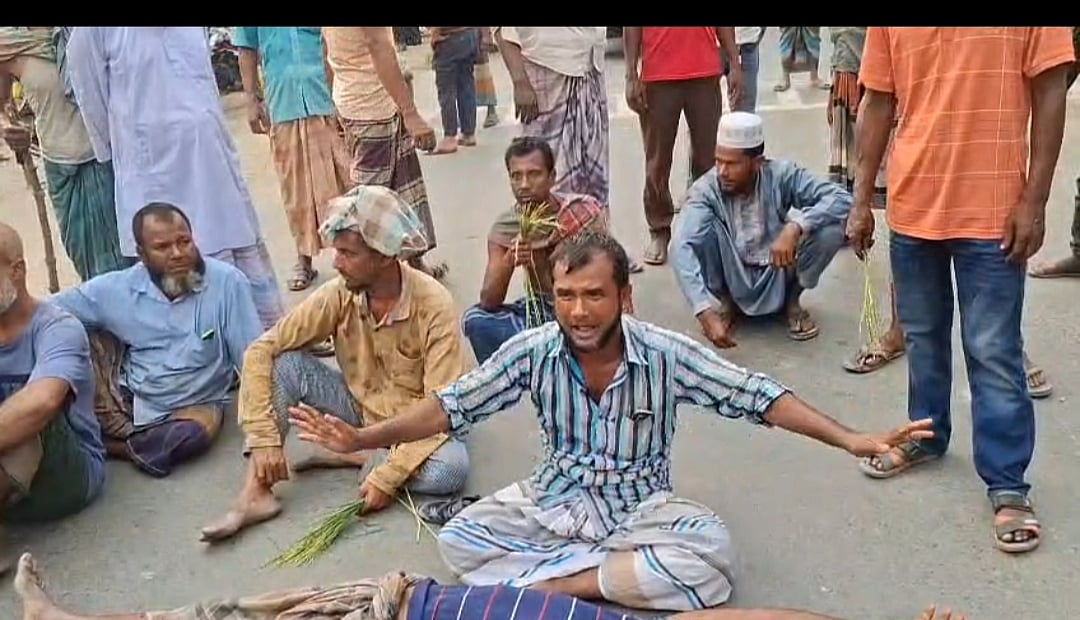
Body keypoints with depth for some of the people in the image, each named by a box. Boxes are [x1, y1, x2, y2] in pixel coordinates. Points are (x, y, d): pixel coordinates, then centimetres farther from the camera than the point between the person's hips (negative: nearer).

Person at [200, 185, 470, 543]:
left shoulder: (434, 306, -25)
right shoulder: (338, 295, -15)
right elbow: (261, 351, -14)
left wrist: (388, 475, -31)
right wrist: (265, 439, -23)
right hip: (360, 409, 4)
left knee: (450, 469, -35)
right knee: (282, 362, -17)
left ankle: (356, 459, -11)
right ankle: (256, 493, -21)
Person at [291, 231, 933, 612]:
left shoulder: (667, 354, -17)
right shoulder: (532, 351, -13)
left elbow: (757, 396, -17)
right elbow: (453, 405, -8)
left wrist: (850, 439, -25)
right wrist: (363, 438, -14)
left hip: (641, 506, -1)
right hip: (555, 499, 2)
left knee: (714, 555, -31)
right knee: (459, 540, -20)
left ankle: (553, 578, -22)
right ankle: (613, 569, -19)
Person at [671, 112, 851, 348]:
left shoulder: (781, 175, -18)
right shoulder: (706, 190, -22)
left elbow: (841, 198, -24)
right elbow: (682, 248, -36)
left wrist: (795, 227, -41)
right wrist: (705, 314, -48)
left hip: (778, 278, 1)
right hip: (734, 281, -1)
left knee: (830, 227, -24)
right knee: (703, 229, -29)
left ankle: (791, 301, 1)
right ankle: (727, 302, -2)